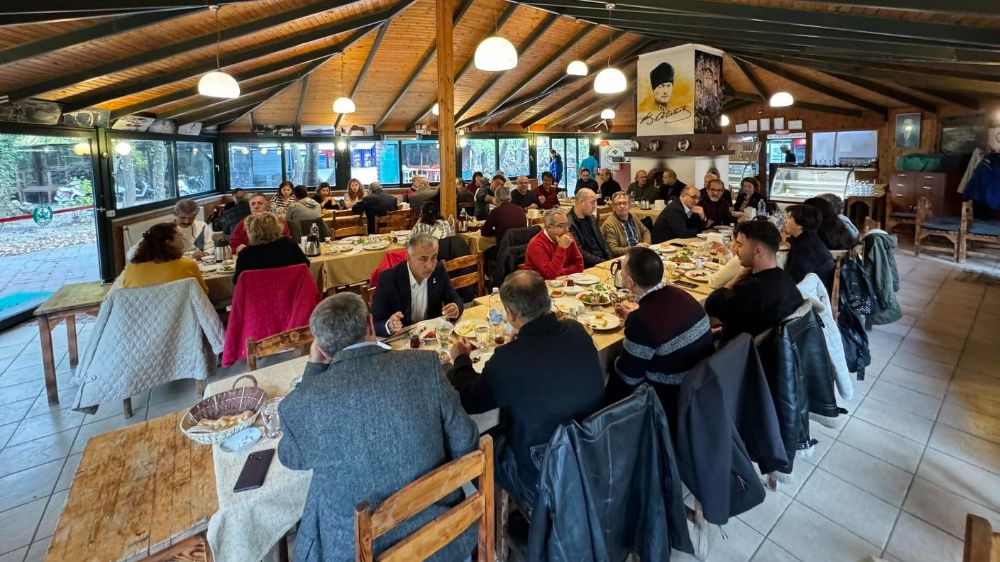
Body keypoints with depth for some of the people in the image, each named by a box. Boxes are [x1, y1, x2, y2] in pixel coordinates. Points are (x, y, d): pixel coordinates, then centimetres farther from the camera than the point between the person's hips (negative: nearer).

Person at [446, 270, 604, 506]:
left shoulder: (507, 360, -30)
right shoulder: (578, 333, -14)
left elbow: (470, 401, -8)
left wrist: (461, 359, 8)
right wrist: (524, 335, 24)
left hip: (543, 482, -5)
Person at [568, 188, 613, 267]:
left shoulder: (590, 217, 13)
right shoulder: (569, 222, -14)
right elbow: (580, 253, -17)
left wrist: (610, 260, 2)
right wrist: (602, 262, -17)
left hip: (604, 259, 7)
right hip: (589, 266, -7)